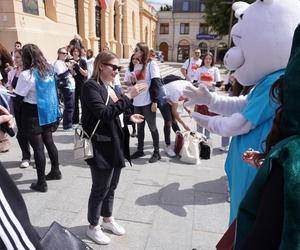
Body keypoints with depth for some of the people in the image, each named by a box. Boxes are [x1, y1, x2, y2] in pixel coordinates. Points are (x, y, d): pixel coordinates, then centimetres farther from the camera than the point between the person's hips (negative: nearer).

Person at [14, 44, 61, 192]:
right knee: (49, 142, 19)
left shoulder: (26, 74, -18)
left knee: (38, 147, 0)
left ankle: (41, 183, 9)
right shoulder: (49, 70, 4)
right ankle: (55, 171, 33)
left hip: (33, 115, -7)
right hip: (48, 111, 7)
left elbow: (18, 98, -14)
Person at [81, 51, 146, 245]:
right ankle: (93, 227, 28)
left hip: (117, 145, 8)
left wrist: (129, 118, 2)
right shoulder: (91, 87, -14)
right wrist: (128, 96, -27)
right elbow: (104, 114, -27)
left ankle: (108, 219, 40)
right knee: (100, 188, 7)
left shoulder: (111, 87, 11)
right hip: (102, 147, -8)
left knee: (112, 186, 20)